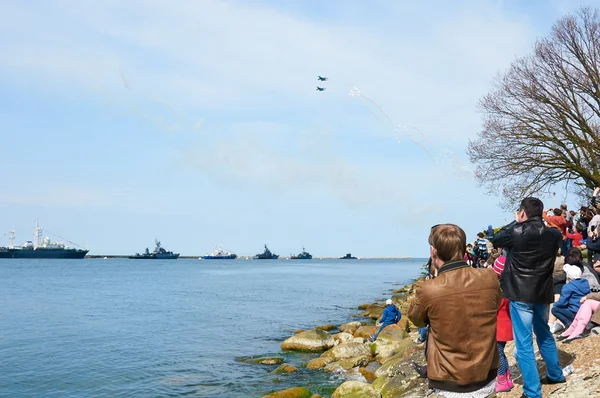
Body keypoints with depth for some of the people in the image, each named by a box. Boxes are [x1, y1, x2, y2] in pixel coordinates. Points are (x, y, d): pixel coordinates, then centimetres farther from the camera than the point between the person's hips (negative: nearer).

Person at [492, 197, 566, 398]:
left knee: (524, 344, 0)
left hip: (521, 294, -6)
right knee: (544, 334, 27)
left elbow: (496, 240, 1)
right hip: (543, 292, 6)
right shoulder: (554, 235, 0)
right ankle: (555, 374, 42)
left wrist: (515, 222, 8)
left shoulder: (517, 232, -16)